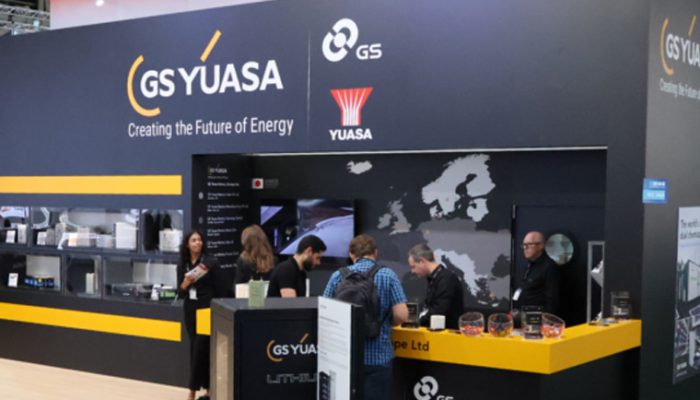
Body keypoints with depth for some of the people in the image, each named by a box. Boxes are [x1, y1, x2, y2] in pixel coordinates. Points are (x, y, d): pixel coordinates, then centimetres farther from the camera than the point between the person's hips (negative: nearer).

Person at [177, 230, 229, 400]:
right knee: (195, 350, 7)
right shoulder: (182, 265, 5)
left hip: (207, 309, -5)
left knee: (200, 349, -8)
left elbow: (220, 289, -6)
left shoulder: (211, 262, -7)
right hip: (190, 310, 5)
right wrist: (185, 284, -16)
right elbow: (180, 293, 5)